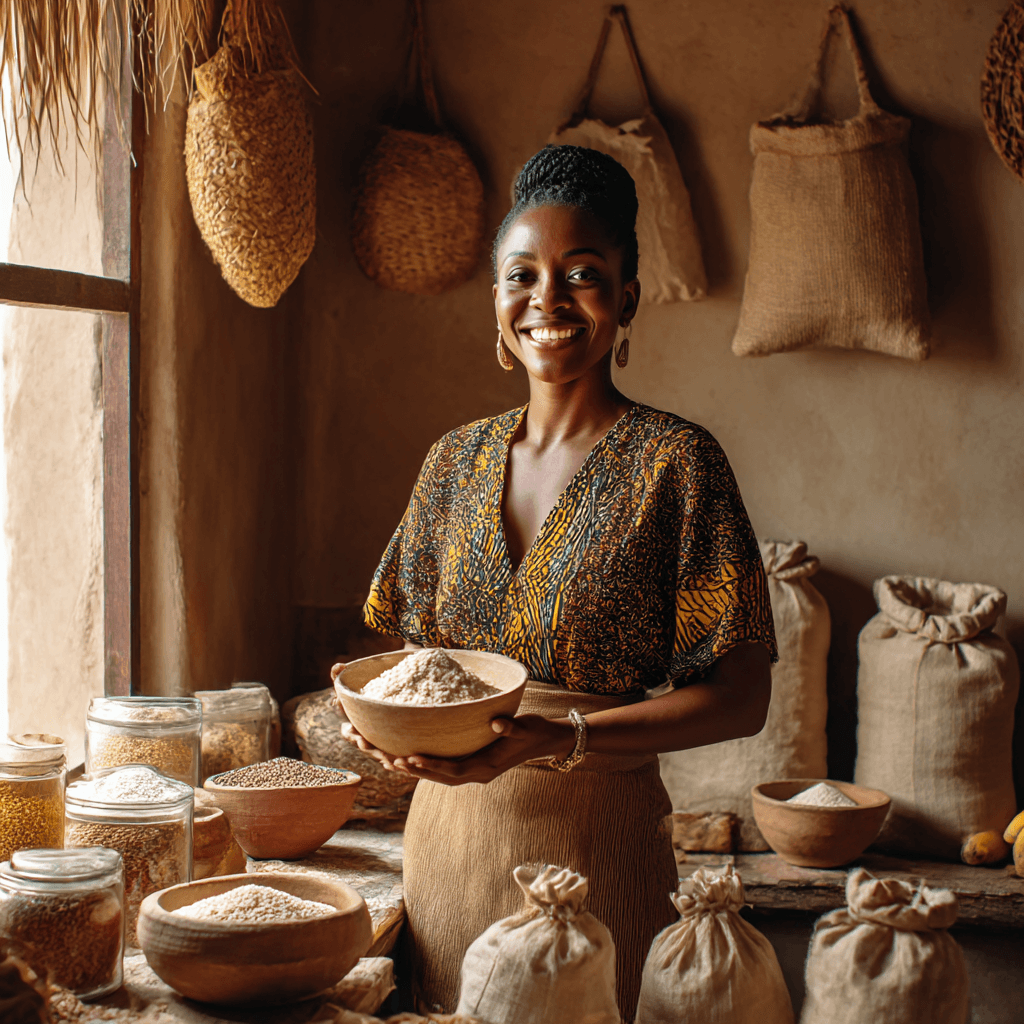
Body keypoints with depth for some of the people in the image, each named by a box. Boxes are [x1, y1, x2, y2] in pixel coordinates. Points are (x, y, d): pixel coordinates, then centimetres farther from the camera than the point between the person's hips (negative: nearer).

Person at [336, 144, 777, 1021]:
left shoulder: (674, 462, -8)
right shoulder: (456, 460, 7)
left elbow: (740, 696, -12)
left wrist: (557, 737, -24)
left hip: (595, 833, -4)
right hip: (446, 827, 5)